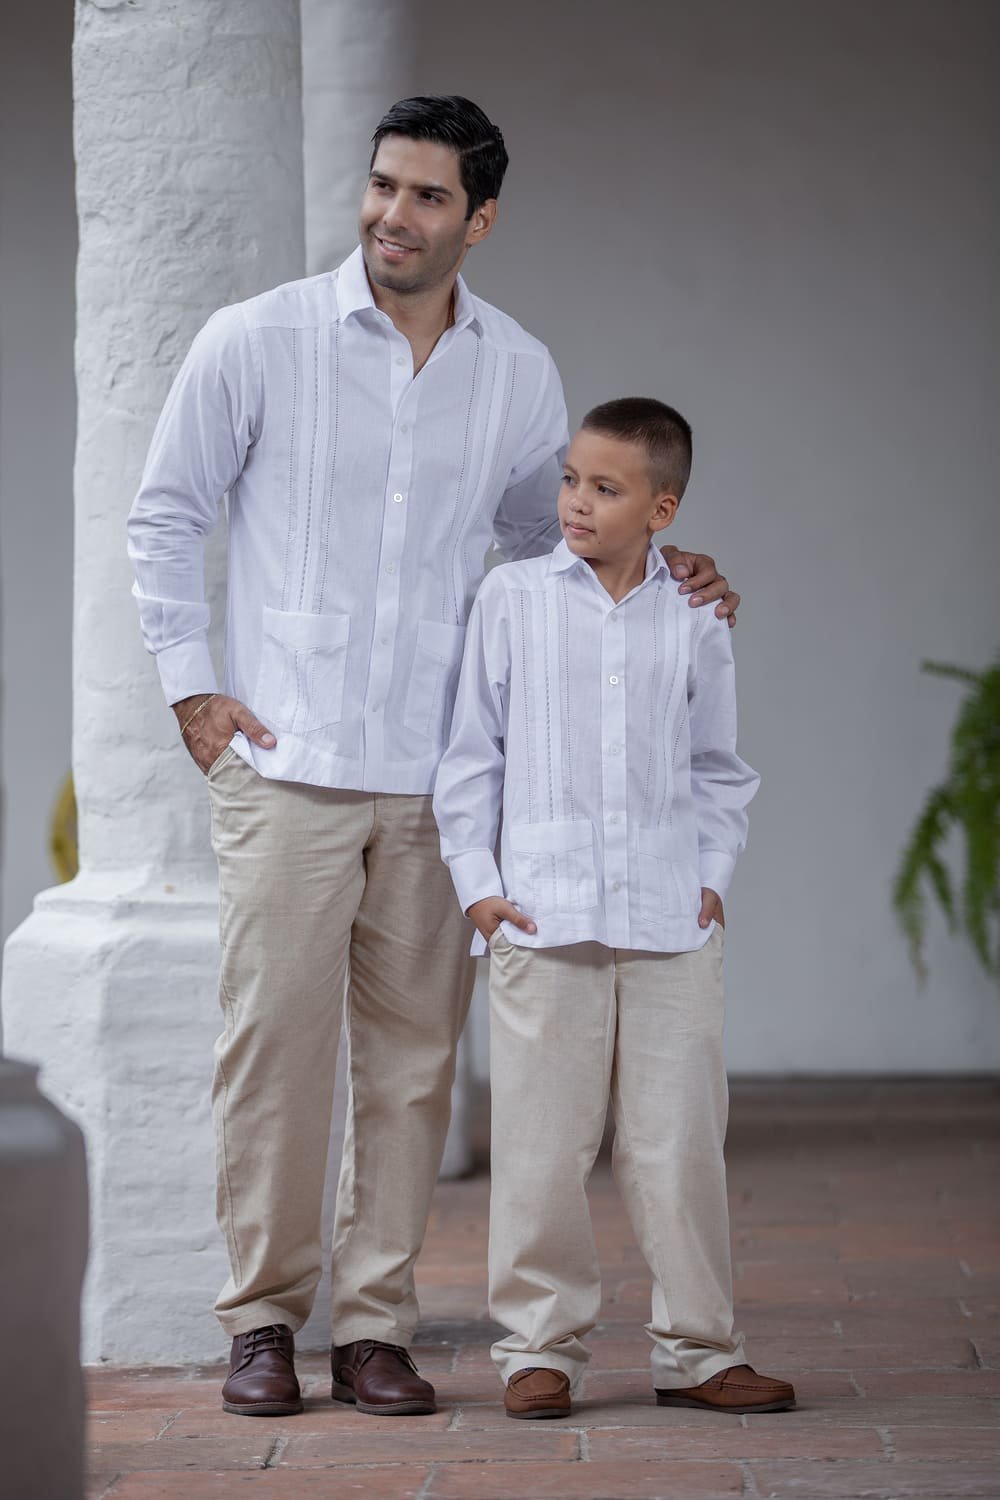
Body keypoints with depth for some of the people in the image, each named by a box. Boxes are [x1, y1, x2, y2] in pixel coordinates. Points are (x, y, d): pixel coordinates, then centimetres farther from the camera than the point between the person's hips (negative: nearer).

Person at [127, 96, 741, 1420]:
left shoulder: (520, 374, 7)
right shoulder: (256, 342, -2)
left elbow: (542, 539, 21)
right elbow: (166, 514, 7)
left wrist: (657, 578, 4)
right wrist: (190, 685, 0)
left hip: (438, 770, 3)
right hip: (284, 761, -3)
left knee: (413, 1051, 4)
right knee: (275, 1035, -3)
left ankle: (374, 1322, 12)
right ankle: (264, 1319, 9)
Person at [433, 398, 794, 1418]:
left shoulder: (695, 617, 7)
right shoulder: (512, 598, 3)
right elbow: (472, 752, 6)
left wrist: (713, 874, 6)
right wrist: (475, 881, 1)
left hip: (671, 923, 1)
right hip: (542, 921, -1)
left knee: (679, 1146, 4)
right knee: (540, 1149, 1)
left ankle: (695, 1350, 15)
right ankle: (540, 1345, 13)